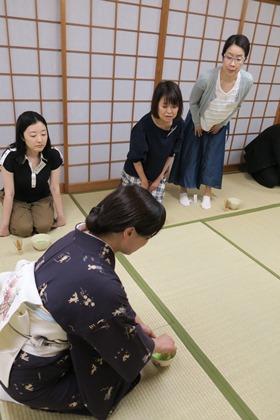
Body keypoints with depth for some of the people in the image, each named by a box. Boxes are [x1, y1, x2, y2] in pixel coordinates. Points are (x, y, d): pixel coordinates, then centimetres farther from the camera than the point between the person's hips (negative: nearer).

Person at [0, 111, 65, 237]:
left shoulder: (53, 155, -22)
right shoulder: (10, 156, -28)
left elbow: (55, 188, -11)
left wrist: (60, 216, -4)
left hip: (42, 198, 2)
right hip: (17, 199, -1)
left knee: (44, 226, -21)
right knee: (24, 229, -22)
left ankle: (32, 215, 12)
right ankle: (16, 219, 12)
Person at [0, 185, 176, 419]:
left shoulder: (80, 237, -12)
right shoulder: (98, 282, -35)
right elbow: (128, 347, -13)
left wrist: (136, 322, 14)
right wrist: (157, 344, 6)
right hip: (28, 377, -6)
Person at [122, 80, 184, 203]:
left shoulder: (178, 124, -15)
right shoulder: (143, 126, -29)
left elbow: (171, 153, -2)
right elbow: (136, 158, -18)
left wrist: (160, 178, -1)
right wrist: (144, 182, -8)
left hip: (158, 175, 4)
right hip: (135, 175, -4)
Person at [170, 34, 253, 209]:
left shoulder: (247, 80, -27)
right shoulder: (207, 78, -36)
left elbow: (237, 105, -6)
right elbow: (193, 102, -16)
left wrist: (221, 124, -1)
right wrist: (197, 123, -8)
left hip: (219, 125, 2)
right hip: (198, 122, -2)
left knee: (213, 158, 10)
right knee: (190, 155, 7)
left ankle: (207, 193, 29)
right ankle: (184, 190, 27)